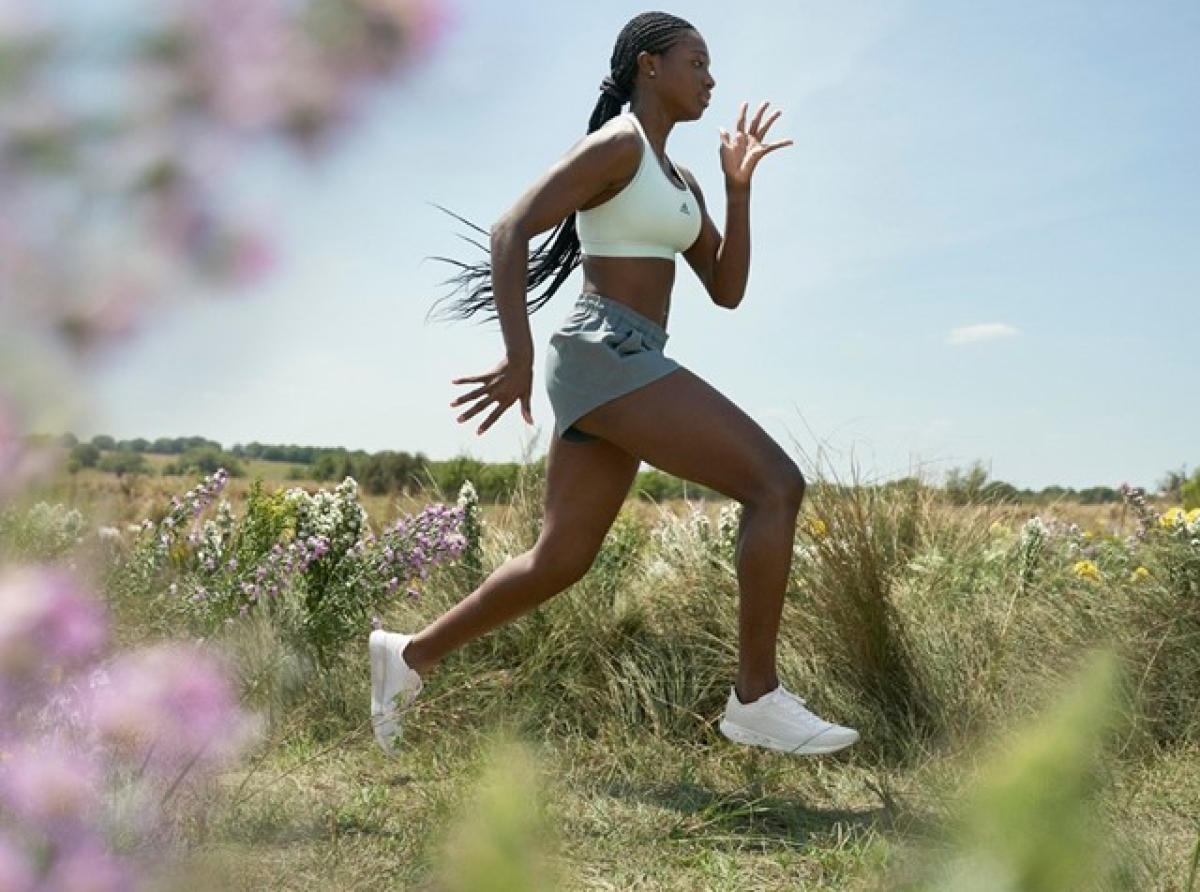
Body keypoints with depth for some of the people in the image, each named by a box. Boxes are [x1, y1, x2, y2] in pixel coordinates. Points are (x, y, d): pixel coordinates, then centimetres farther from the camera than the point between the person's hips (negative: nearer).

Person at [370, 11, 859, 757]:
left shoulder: (681, 182, 22)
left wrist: (739, 187, 10)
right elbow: (512, 230, -15)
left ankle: (410, 655, 25)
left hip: (628, 367, 10)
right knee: (777, 484, -15)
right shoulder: (616, 144, -6)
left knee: (561, 561, 12)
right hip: (606, 356, -10)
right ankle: (757, 697, -11)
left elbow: (727, 290, 19)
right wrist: (519, 358, -23)